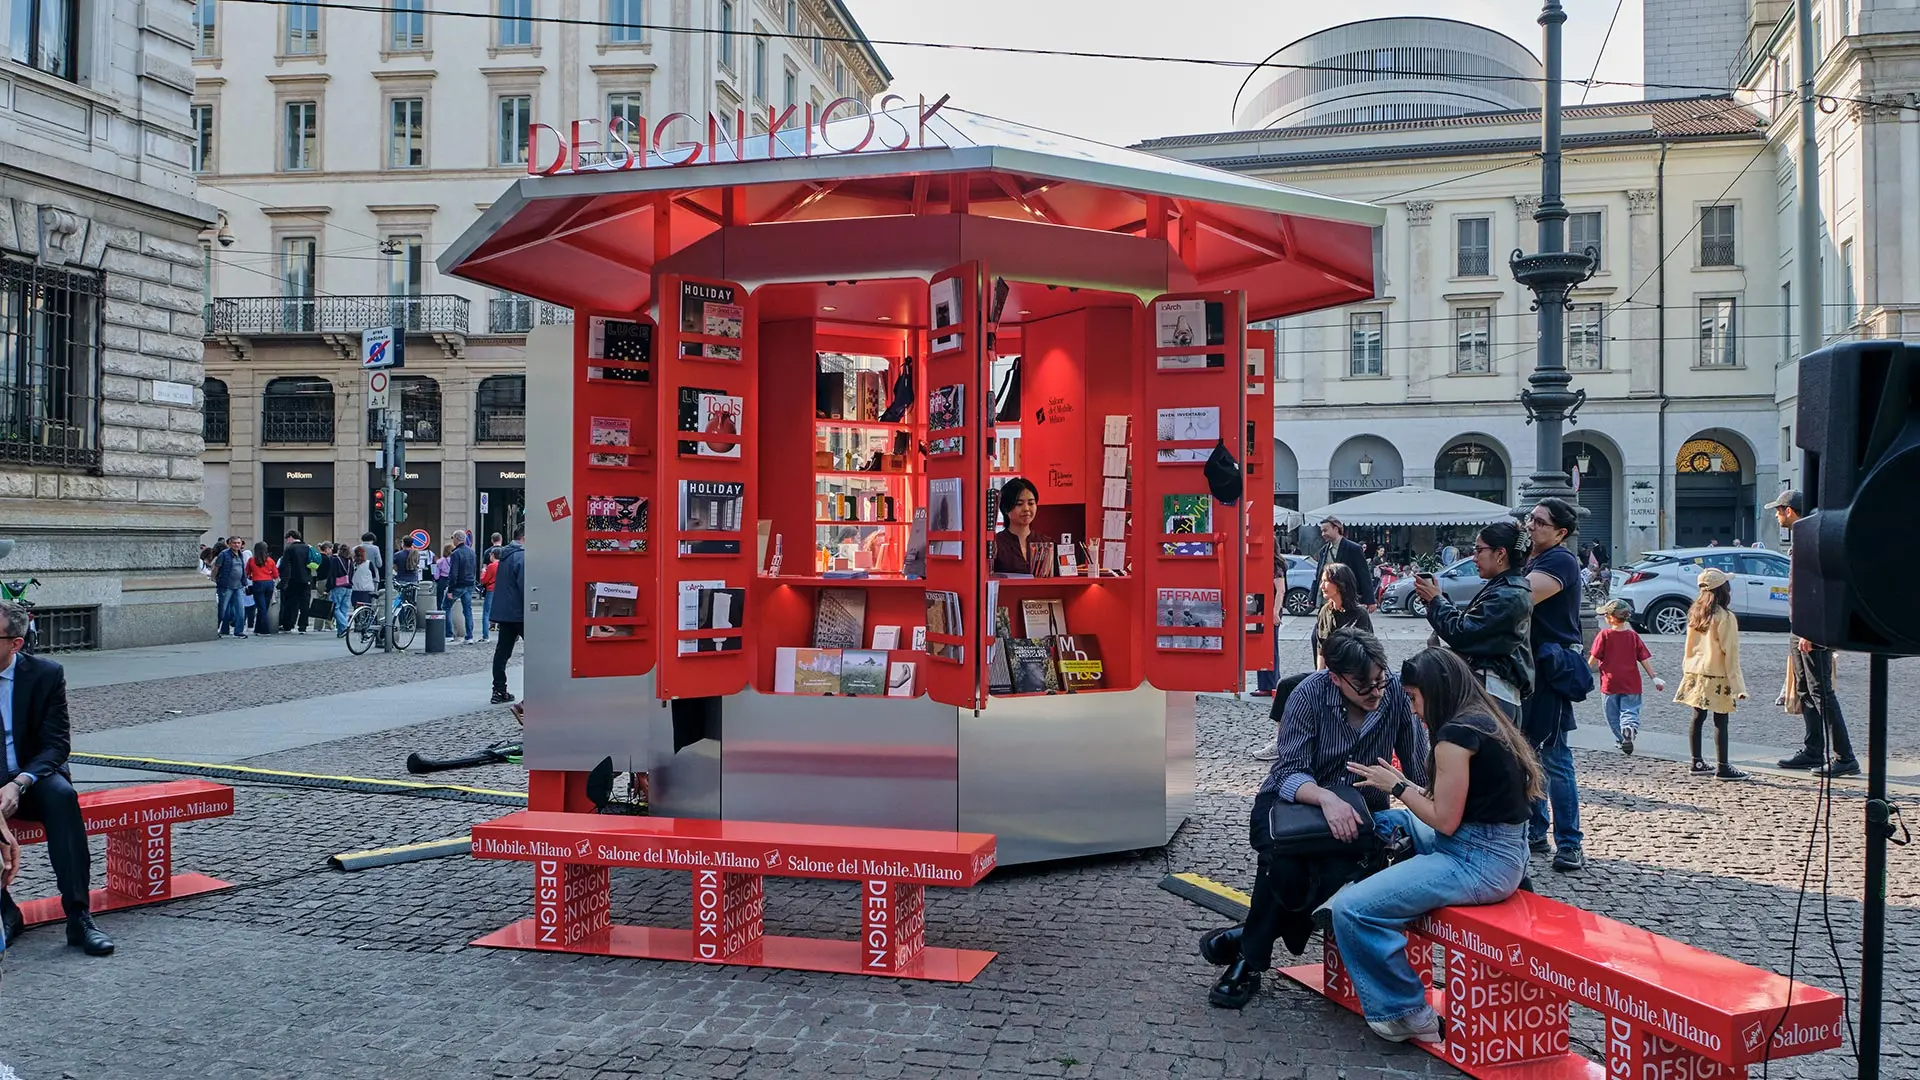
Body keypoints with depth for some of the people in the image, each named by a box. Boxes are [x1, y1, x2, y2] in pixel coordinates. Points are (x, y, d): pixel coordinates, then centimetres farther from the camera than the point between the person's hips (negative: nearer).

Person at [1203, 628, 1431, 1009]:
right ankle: (1251, 959, -5)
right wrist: (1326, 798, -42)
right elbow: (1290, 772, -22)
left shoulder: (1397, 694, -13)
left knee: (1338, 875, -29)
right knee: (1284, 868, -32)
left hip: (1359, 808, 2)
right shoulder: (1310, 694, -19)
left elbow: (1420, 772, -6)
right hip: (1295, 798, -1)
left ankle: (1246, 938, -5)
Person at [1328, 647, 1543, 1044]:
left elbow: (1445, 820, -16)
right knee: (1385, 823, 25)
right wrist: (1400, 782, 12)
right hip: (1501, 850, 11)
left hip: (1479, 862, -11)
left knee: (1350, 910, -14)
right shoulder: (1484, 720, 12)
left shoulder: (1455, 734, -17)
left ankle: (1409, 1015, -1)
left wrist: (1396, 786, -3)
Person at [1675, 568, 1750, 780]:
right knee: (1721, 722, -2)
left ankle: (1697, 762, 19)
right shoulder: (1725, 617, -14)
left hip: (1694, 673, 7)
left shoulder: (1695, 613, 6)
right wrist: (1737, 685, -10)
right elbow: (1730, 653, -13)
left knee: (1697, 718, 12)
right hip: (1716, 676, -7)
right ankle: (1722, 767, 0)